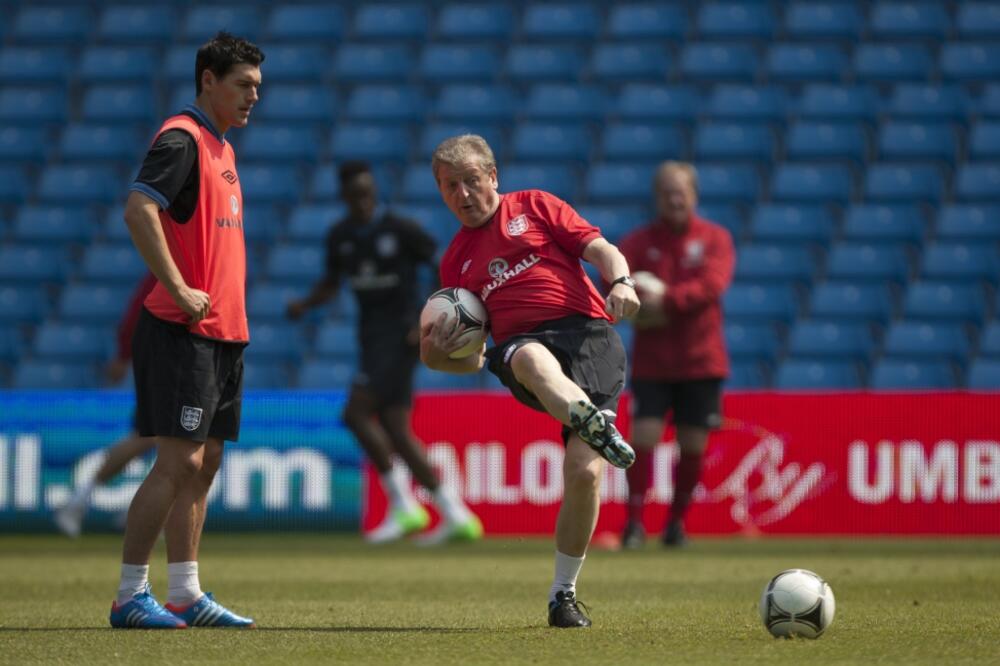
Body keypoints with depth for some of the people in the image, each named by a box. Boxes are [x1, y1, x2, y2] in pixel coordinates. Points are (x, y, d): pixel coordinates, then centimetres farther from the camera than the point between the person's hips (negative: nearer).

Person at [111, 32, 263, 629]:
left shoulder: (222, 148, 19)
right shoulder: (182, 140, -11)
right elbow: (139, 210, -24)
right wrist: (179, 290, -25)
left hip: (223, 333, 10)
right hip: (183, 333, -10)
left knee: (205, 464, 9)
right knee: (179, 462, -11)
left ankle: (186, 596, 13)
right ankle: (130, 596, -6)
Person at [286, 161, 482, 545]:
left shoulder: (401, 230, -10)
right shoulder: (340, 236, 9)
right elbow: (331, 284, 21)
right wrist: (304, 305, 1)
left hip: (400, 335, -7)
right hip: (372, 337, 7)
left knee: (356, 413, -18)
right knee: (396, 431, 3)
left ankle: (403, 506, -9)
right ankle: (456, 516, 7)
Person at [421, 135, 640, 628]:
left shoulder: (534, 207, 20)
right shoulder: (456, 260, 27)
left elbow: (600, 249, 10)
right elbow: (465, 358, 29)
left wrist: (620, 281, -12)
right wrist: (439, 350, 5)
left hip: (588, 333, -1)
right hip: (518, 342, 1)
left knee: (584, 469, -20)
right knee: (532, 358, -41)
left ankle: (563, 593, -5)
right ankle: (593, 424, -70)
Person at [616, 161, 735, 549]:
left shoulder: (715, 239, 2)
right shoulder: (638, 242, 4)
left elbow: (712, 284, -14)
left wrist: (666, 301, -25)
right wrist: (636, 300, -26)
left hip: (701, 361, 0)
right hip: (651, 362, 0)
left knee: (693, 446, 3)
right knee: (644, 437, -11)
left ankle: (677, 521, 18)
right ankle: (634, 523, -5)